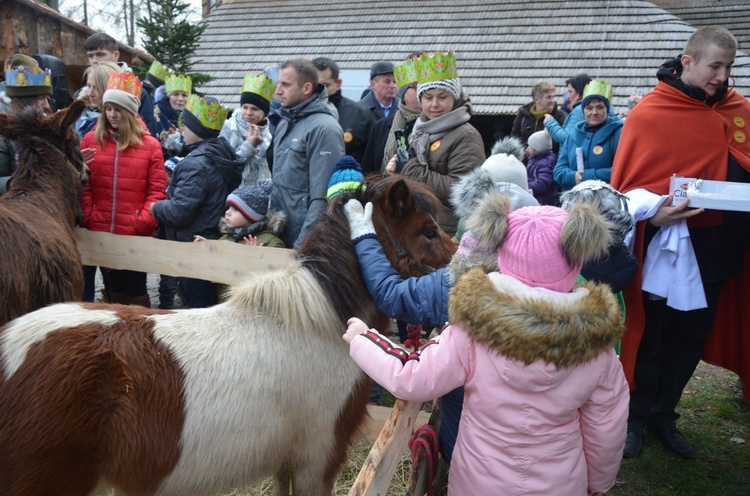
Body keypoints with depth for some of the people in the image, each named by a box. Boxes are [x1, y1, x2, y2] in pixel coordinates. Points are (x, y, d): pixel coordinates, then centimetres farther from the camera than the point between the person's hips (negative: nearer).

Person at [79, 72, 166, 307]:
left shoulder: (150, 145, -1)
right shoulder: (91, 140, 5)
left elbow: (157, 190, -3)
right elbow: (82, 185, 5)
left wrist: (142, 223, -11)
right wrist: (87, 218, -4)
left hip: (136, 234, -2)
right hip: (100, 231, 2)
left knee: (136, 289, 7)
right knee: (114, 289, 15)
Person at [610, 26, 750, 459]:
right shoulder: (649, 114, -9)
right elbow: (626, 185, -9)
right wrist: (653, 212, -25)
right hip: (667, 247, -5)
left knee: (691, 338, 15)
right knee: (651, 338, 9)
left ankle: (663, 415, 33)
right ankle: (637, 417, 28)